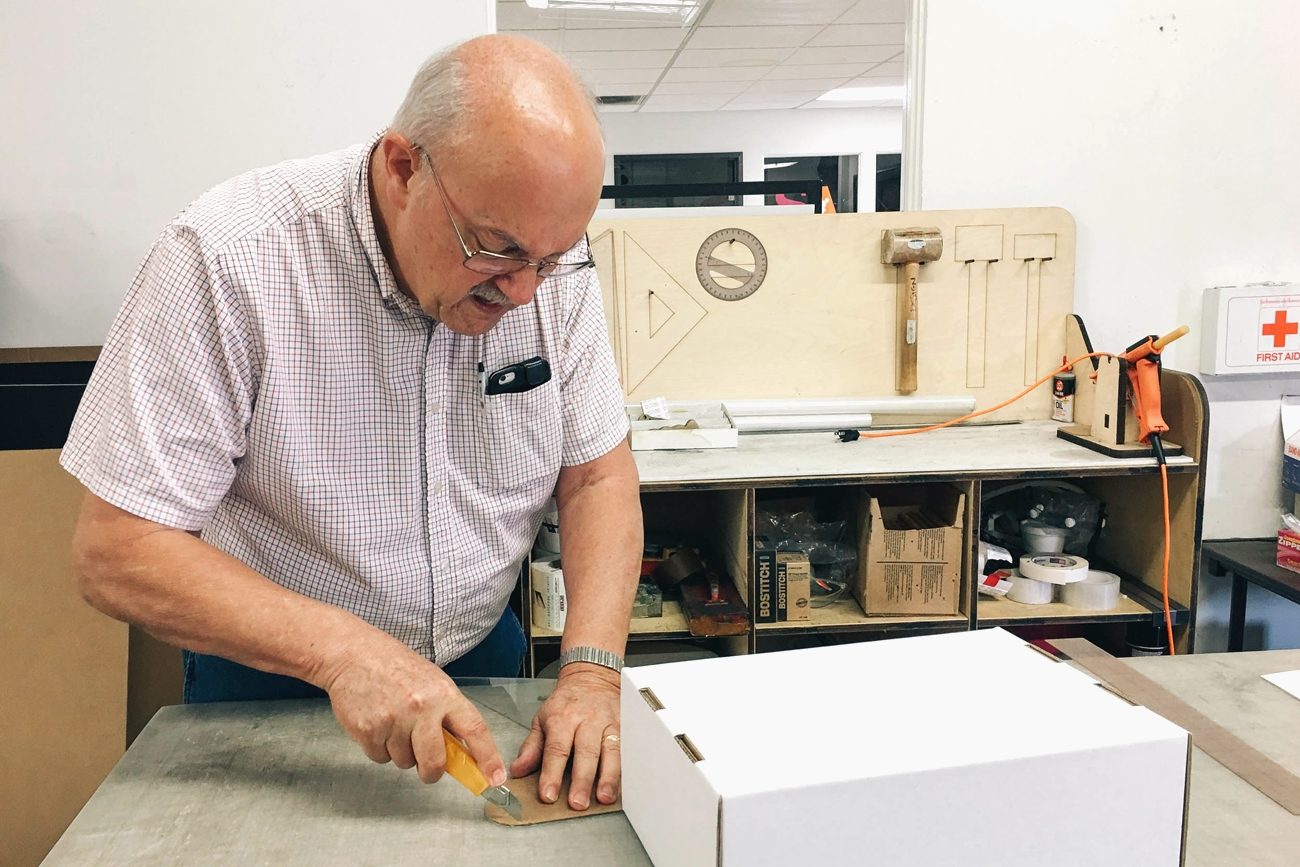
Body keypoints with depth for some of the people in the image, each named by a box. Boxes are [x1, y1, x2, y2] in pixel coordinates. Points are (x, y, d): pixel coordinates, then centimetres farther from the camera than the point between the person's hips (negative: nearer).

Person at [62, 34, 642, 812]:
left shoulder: (553, 262, -12)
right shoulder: (229, 259, -24)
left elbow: (598, 477, -5)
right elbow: (116, 551, -21)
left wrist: (593, 671, -19)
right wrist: (341, 649, -32)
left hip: (485, 664, 2)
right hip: (271, 679, -2)